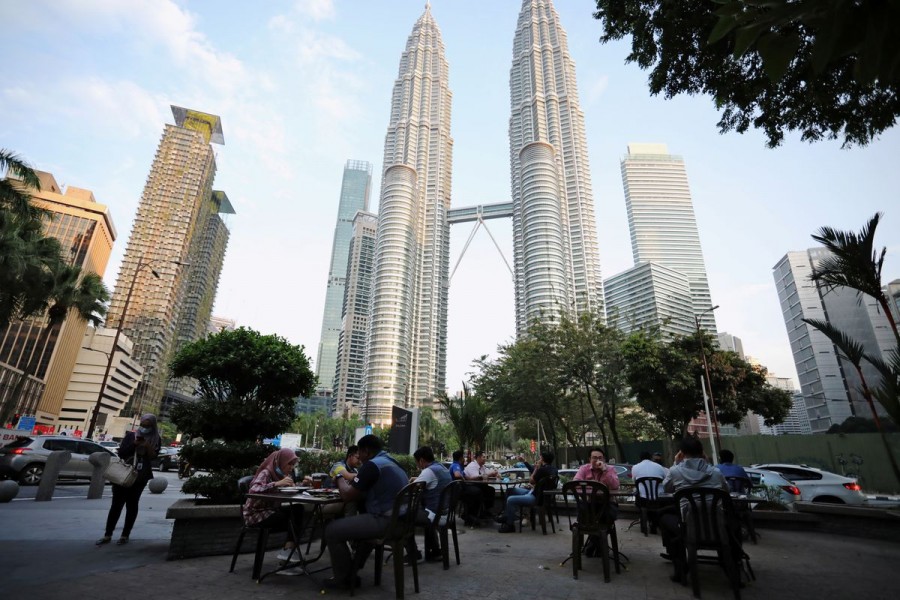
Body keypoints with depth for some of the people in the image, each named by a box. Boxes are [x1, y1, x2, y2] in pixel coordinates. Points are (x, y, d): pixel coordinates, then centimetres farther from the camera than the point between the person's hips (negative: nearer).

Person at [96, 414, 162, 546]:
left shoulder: (156, 440, 1)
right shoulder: (131, 435, 3)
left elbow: (153, 456, -8)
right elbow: (121, 453, -1)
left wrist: (147, 446, -23)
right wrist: (134, 444, -15)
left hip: (140, 476, -1)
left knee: (132, 504, 7)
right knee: (116, 503, 3)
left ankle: (125, 535, 15)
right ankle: (107, 535, 14)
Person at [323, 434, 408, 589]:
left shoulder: (372, 465, -12)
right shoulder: (391, 462, 19)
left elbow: (347, 496, -10)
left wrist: (340, 479, 8)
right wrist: (350, 482, 18)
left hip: (386, 521, -10)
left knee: (332, 530, -2)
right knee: (356, 518, 36)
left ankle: (344, 578, 13)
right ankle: (354, 569, 40)